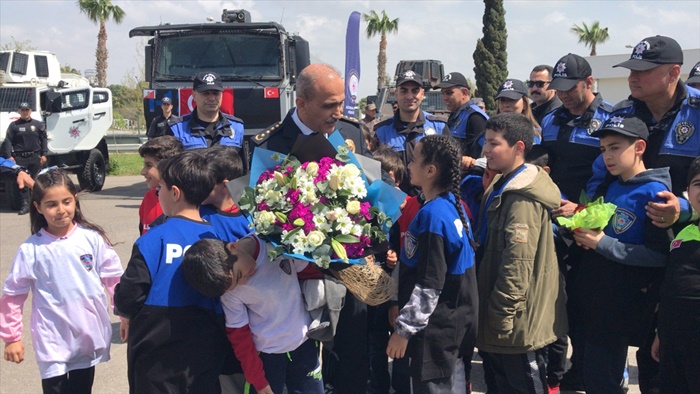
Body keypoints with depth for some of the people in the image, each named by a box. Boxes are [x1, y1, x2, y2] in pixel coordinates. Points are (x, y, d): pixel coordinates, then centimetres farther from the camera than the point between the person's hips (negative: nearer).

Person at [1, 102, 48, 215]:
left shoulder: (38, 124, 8)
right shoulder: (14, 125, 5)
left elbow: (44, 140, 7)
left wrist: (44, 154, 0)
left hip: (35, 157, 1)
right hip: (20, 158, -1)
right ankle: (25, 204, -3)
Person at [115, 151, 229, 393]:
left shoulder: (155, 238, -15)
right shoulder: (216, 238, -3)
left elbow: (127, 297, -14)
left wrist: (128, 315, 8)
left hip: (157, 352, -3)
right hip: (205, 354, 3)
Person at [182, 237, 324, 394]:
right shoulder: (229, 288, -19)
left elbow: (314, 272, -3)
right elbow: (239, 335, -8)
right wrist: (258, 381, -4)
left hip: (304, 343, 2)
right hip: (265, 354, -2)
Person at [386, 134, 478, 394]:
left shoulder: (432, 214, -24)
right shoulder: (453, 204, 4)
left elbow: (429, 285, -24)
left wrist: (404, 329, -17)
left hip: (433, 328, -9)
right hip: (451, 320, 9)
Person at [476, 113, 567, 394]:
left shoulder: (523, 199, -22)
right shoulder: (502, 187, 11)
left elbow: (518, 264, -26)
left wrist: (500, 314, -21)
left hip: (516, 317, -10)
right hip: (500, 311, 10)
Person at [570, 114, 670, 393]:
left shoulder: (654, 192, -14)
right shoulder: (608, 187, 10)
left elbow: (660, 255, -20)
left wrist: (604, 244, -21)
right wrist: (582, 230, 0)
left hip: (621, 306, -7)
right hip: (590, 297, 8)